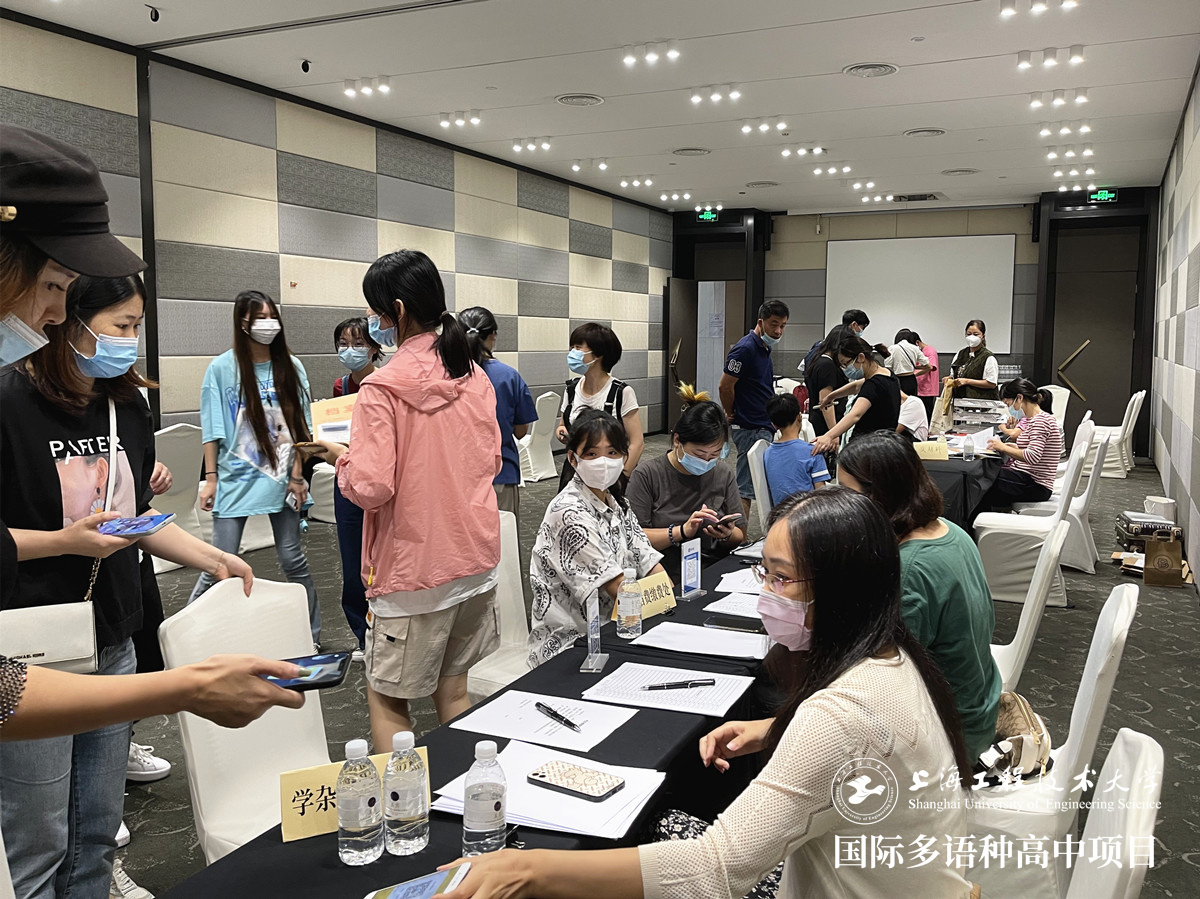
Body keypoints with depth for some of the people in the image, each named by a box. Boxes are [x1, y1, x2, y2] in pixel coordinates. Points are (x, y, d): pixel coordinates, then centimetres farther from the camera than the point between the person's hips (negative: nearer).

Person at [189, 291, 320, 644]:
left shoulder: (291, 368, 1)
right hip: (235, 478, -1)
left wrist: (297, 476, -1)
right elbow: (213, 429, -1)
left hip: (280, 477, 2)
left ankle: (311, 634, 21)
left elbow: (299, 427, 3)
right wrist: (210, 478, -3)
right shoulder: (221, 368, -3)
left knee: (292, 559, 8)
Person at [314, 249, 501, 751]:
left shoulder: (383, 388, -17)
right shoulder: (474, 377, 2)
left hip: (415, 572, -7)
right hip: (475, 559, 7)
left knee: (387, 700, 9)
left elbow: (370, 488, -21)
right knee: (452, 692, 19)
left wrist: (341, 457, -2)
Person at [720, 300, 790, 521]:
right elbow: (725, 387, -18)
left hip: (764, 427, 10)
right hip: (751, 430, -10)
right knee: (746, 490, -6)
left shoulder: (764, 348, 13)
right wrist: (732, 415, -3)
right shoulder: (746, 349, -17)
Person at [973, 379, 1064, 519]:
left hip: (1035, 486, -10)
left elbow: (1033, 457, -26)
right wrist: (1009, 446, 5)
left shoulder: (1041, 420, -16)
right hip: (1027, 478, 10)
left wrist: (1003, 447, -17)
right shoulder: (1034, 419, 14)